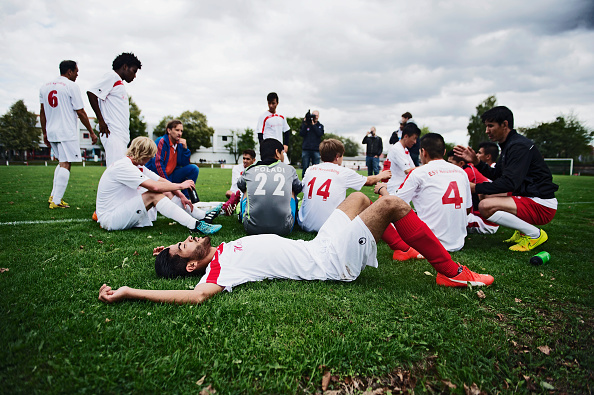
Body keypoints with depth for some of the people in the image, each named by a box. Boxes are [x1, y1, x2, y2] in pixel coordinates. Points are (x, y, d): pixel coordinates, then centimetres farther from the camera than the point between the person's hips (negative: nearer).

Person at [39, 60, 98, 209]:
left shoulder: (44, 87, 14)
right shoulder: (71, 86, -7)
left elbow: (42, 112, 16)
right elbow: (80, 112, -8)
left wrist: (45, 133, 22)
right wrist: (91, 132, -2)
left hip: (51, 132, 8)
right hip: (67, 133, -7)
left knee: (61, 162, 19)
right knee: (65, 165, -5)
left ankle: (54, 196, 14)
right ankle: (56, 201, -6)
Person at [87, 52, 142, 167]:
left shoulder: (119, 83, 26)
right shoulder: (112, 76, 0)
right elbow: (91, 93, -12)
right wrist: (101, 121, -12)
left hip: (121, 136, 9)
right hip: (112, 133, -9)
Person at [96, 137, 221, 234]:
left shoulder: (138, 166, 8)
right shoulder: (122, 167, -22)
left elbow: (162, 181, 6)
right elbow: (155, 186, -30)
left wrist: (181, 196, -4)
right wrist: (180, 185, -18)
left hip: (123, 211, 9)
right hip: (109, 219, -9)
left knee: (166, 193, -2)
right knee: (154, 195, -27)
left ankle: (204, 216, 0)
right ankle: (195, 225, -34)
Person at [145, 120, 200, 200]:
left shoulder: (179, 144, 6)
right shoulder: (161, 142, -13)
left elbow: (185, 164, 2)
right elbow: (158, 165, -19)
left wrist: (185, 148, -11)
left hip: (171, 175, 7)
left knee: (194, 169, -10)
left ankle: (185, 198, -8)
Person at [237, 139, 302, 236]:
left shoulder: (249, 170, 8)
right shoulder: (289, 169, 7)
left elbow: (240, 186, 30)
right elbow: (298, 189, 27)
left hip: (252, 228, 1)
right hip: (283, 229, 0)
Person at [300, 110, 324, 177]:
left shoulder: (320, 126, 13)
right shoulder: (305, 124, 12)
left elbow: (320, 134, -6)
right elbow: (301, 134, 0)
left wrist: (313, 124, -10)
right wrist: (305, 124, -7)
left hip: (316, 150, 0)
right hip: (306, 149, 0)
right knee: (305, 168, -1)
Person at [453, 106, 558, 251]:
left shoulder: (519, 146, -18)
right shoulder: (508, 145, 14)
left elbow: (509, 182, -26)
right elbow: (495, 175, 17)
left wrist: (475, 188, -22)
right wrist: (476, 161, 5)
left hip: (542, 206, -10)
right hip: (526, 197, 10)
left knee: (486, 206, -27)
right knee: (486, 196, 22)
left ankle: (535, 234, -9)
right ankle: (522, 230, 16)